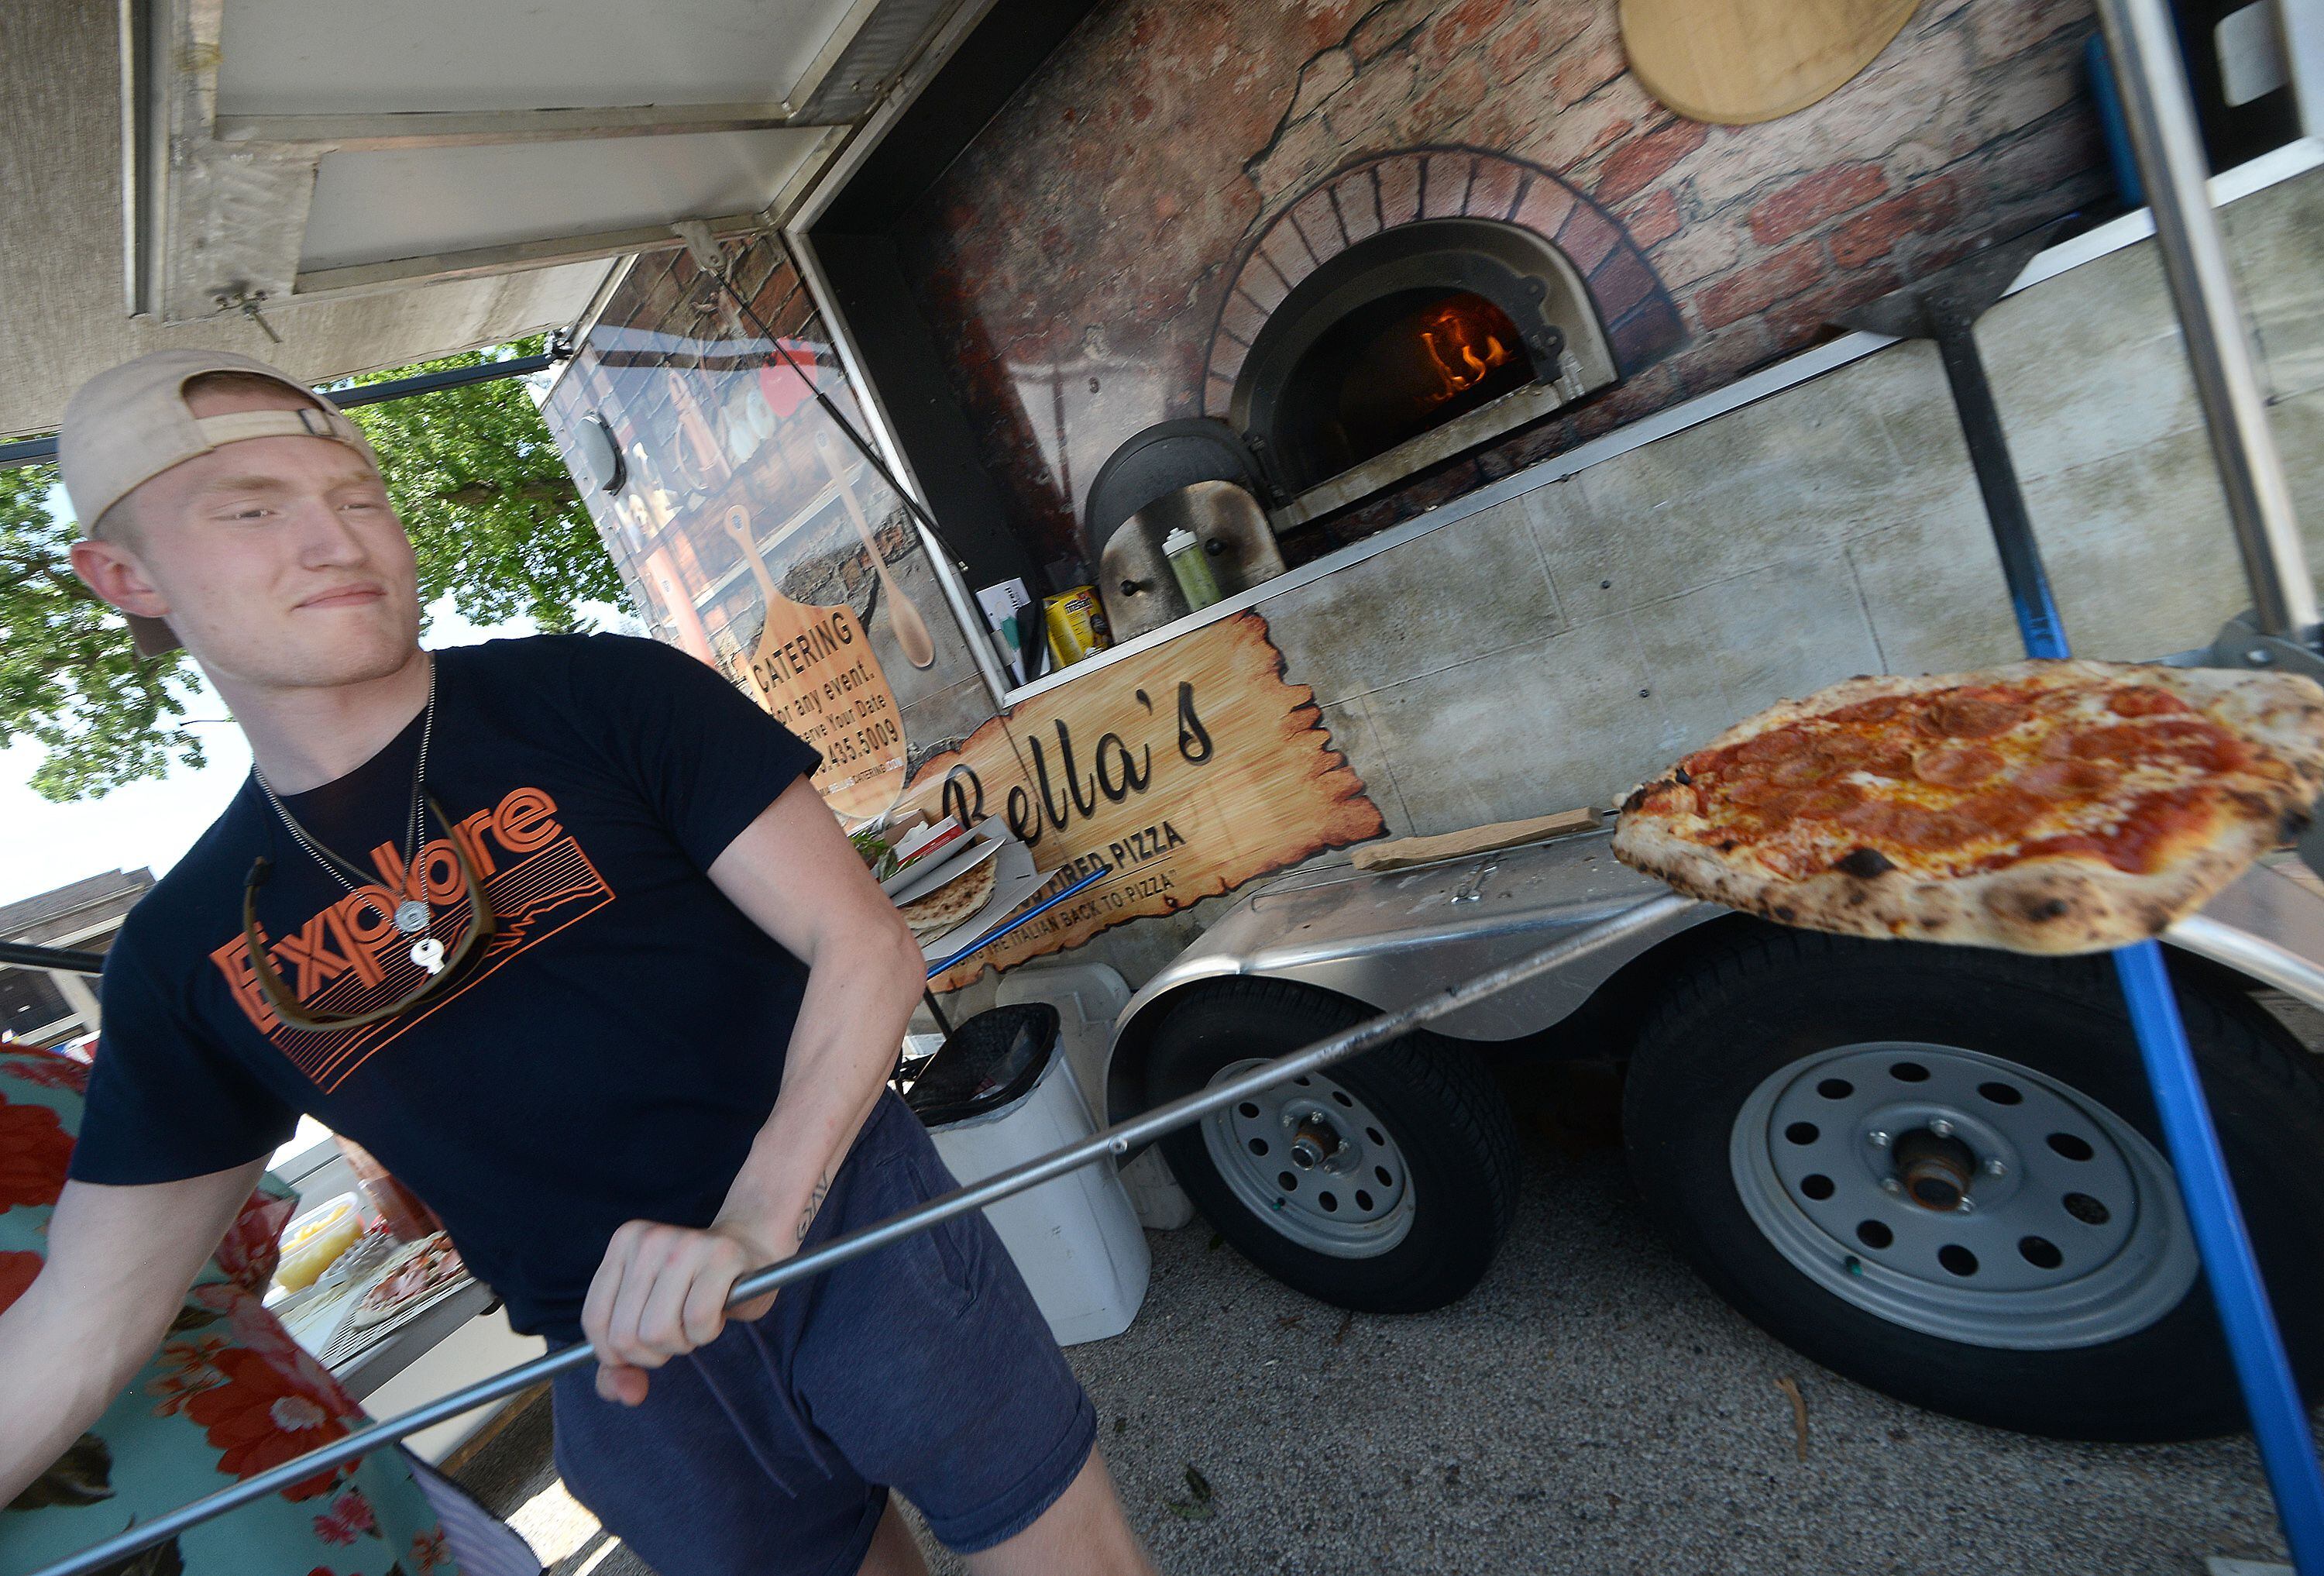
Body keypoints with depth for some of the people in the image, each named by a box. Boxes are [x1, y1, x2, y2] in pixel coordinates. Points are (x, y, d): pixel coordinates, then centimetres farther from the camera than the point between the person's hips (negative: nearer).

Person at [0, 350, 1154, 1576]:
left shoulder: (603, 696, -10)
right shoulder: (188, 954, 1)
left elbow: (866, 945, -14)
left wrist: (757, 1224, -24)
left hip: (860, 1238, -2)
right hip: (627, 1373, 3)